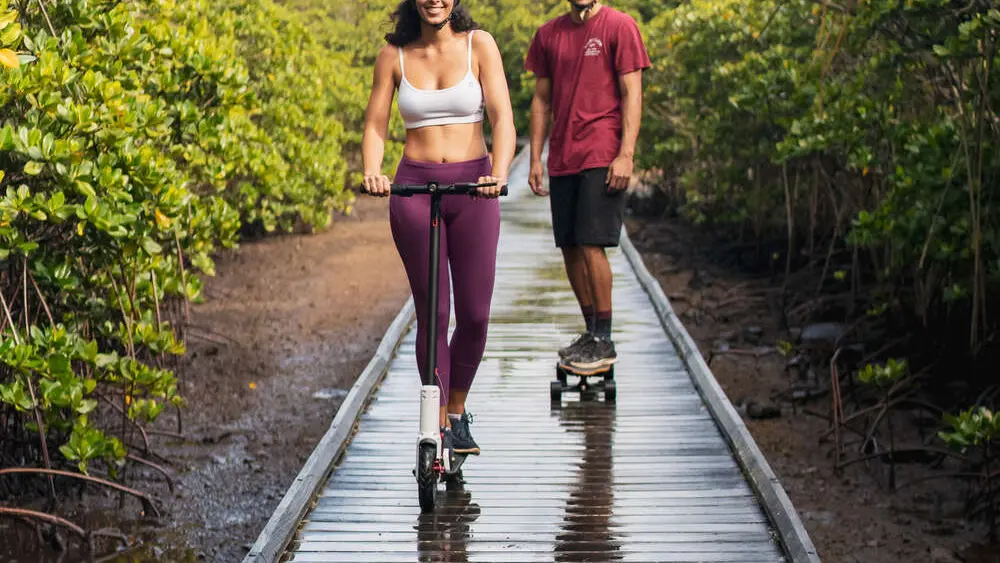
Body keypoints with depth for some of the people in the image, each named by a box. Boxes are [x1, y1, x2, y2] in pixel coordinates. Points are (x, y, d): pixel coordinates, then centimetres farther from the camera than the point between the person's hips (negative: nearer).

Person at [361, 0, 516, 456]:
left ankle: (457, 411, 25)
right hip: (414, 188, 0)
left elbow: (502, 116, -8)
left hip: (472, 188, 0)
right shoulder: (394, 55, 5)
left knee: (474, 314, 1)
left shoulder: (478, 45, 0)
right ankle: (439, 429, 9)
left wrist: (499, 174, -25)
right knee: (432, 313, 0)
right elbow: (375, 124, 5)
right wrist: (372, 173, -15)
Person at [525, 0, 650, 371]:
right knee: (569, 247, 7)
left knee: (591, 245, -11)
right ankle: (591, 333, 18)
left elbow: (631, 94, -6)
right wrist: (535, 158, 10)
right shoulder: (548, 34, 12)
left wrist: (626, 154, -14)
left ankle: (604, 342, -4)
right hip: (562, 159, 6)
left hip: (603, 158, -6)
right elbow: (542, 98, 16)